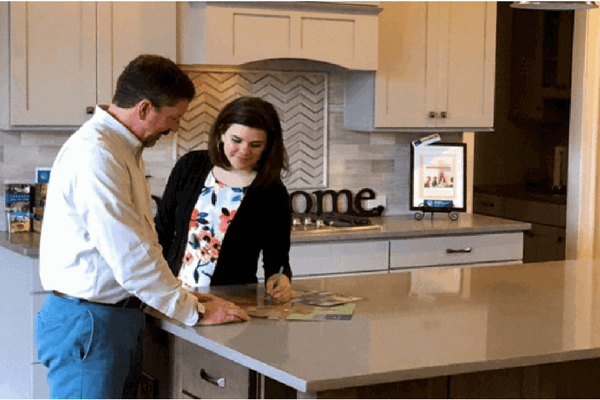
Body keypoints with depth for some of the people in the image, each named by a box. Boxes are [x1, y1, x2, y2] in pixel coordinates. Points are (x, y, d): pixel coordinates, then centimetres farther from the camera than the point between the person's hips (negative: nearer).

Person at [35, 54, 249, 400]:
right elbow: (128, 255, -23)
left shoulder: (125, 149, 14)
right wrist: (194, 311, -15)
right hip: (87, 321, -10)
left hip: (119, 317, 10)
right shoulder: (94, 154, -20)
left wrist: (181, 294, 10)